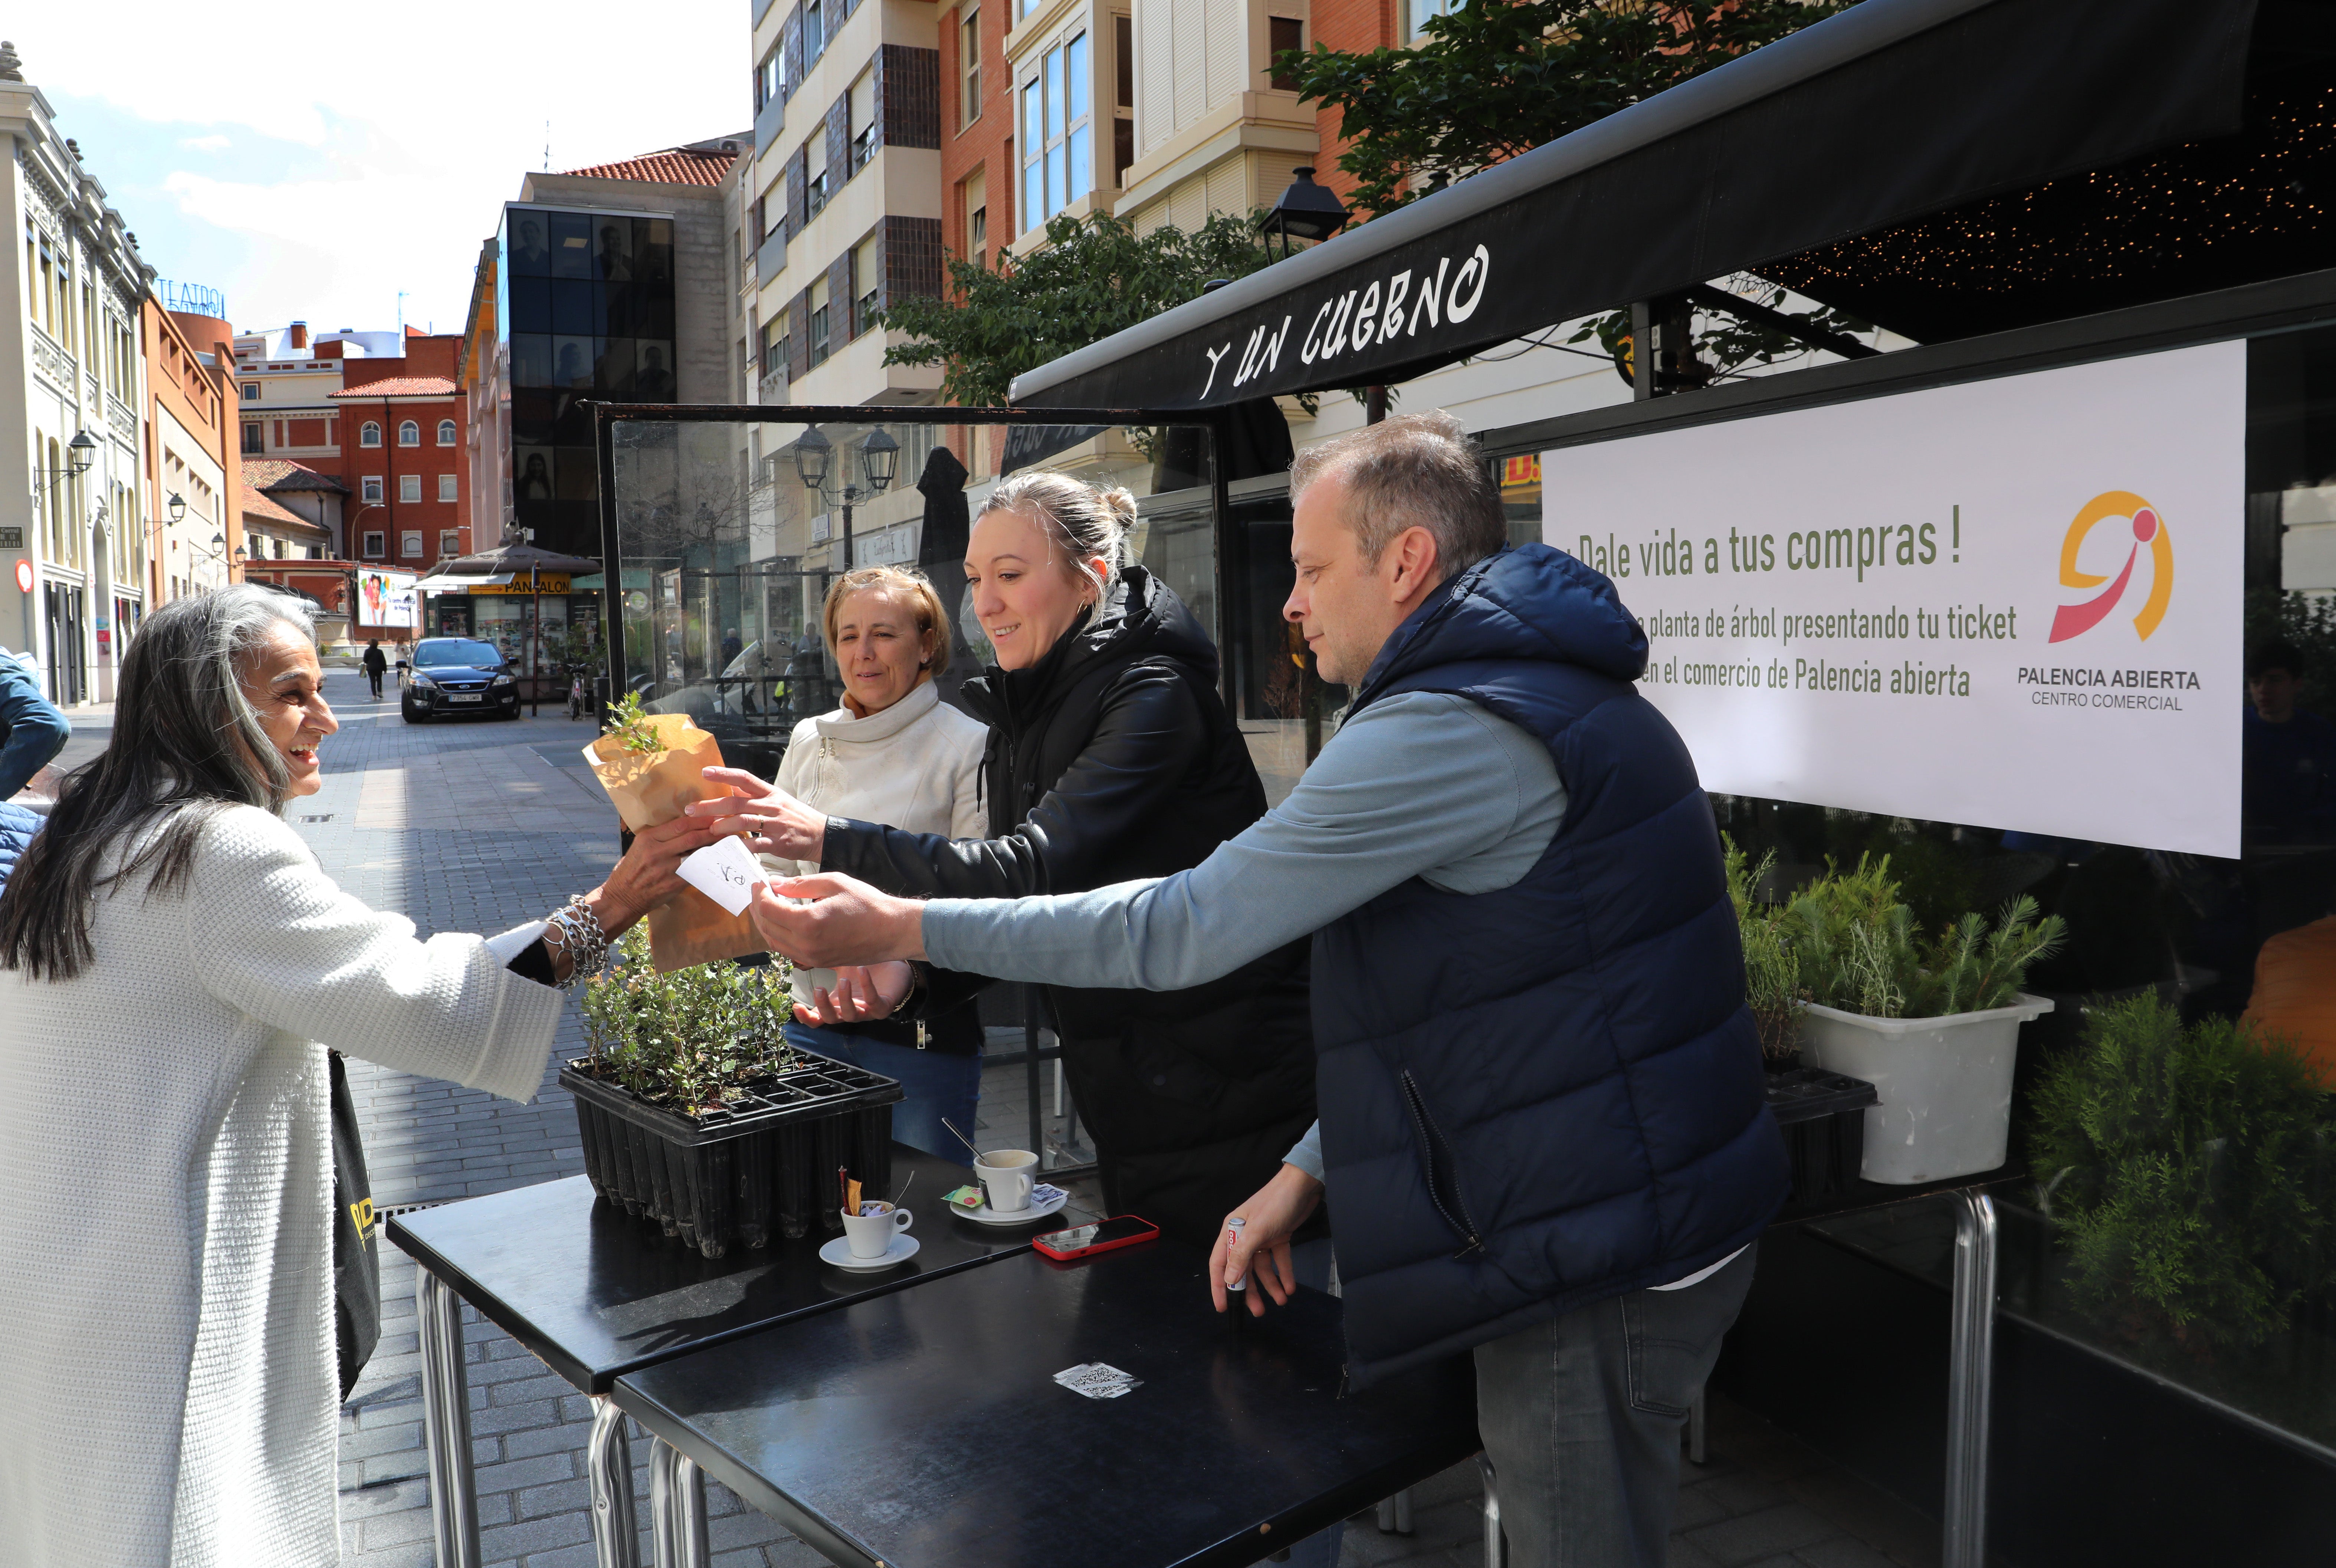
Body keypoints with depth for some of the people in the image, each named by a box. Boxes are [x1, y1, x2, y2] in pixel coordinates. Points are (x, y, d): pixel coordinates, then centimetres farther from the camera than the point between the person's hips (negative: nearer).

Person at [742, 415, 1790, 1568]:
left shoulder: (1452, 729, -20)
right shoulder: (1548, 697, 14)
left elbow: (1183, 930, -20)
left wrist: (901, 930, -14)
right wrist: (1308, 1169, 13)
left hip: (1596, 1259, -10)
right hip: (1658, 1222, 10)